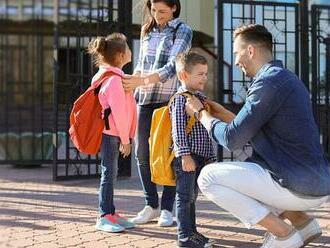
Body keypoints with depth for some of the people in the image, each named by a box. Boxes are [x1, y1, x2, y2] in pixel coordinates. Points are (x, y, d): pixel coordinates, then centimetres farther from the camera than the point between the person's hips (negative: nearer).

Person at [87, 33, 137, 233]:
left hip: (111, 134, 10)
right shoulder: (114, 79, -17)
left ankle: (110, 214, 20)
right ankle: (104, 217, 1)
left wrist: (124, 137, 19)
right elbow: (118, 112, -20)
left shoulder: (109, 76, 15)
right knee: (109, 174, -5)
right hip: (111, 134, -10)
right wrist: (125, 139, -15)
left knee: (111, 173, 13)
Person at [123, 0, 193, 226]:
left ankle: (167, 208, 5)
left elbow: (172, 67, -13)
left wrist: (141, 80, -24)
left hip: (169, 98, -5)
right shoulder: (147, 30, 14)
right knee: (142, 152, 2)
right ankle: (151, 205, 12)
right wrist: (131, 82, -1)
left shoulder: (183, 31, -1)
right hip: (144, 98, 5)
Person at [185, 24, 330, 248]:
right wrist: (220, 113, 23)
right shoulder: (287, 78, 16)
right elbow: (252, 132, 24)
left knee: (208, 177, -7)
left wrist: (201, 113, 2)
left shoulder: (270, 81, -15)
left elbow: (232, 139, -14)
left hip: (300, 188, -10)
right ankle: (302, 222, 14)